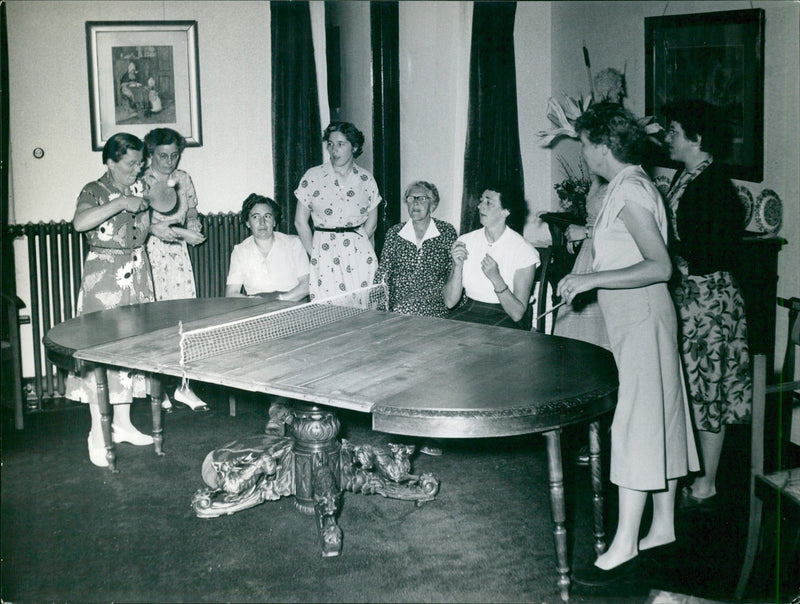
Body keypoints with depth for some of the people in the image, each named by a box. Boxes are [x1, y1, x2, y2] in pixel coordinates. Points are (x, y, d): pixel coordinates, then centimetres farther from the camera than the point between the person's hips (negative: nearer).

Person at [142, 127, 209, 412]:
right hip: (150, 254, -4)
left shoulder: (183, 179, 10)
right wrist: (160, 230, -25)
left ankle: (183, 387, 8)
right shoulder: (141, 182, -6)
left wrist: (192, 229, -2)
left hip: (177, 253, 4)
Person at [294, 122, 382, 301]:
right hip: (324, 251, -1)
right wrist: (314, 254, 2)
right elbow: (300, 222, 5)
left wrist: (356, 244, 4)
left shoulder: (366, 180, 6)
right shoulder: (313, 177, 2)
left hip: (359, 254, 1)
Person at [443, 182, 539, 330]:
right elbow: (450, 302, -2)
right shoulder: (465, 242, 3)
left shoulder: (524, 251, -8)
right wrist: (458, 267, -16)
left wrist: (496, 278, -25)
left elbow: (517, 314, -14)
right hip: (469, 311, 4)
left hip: (505, 318, -4)